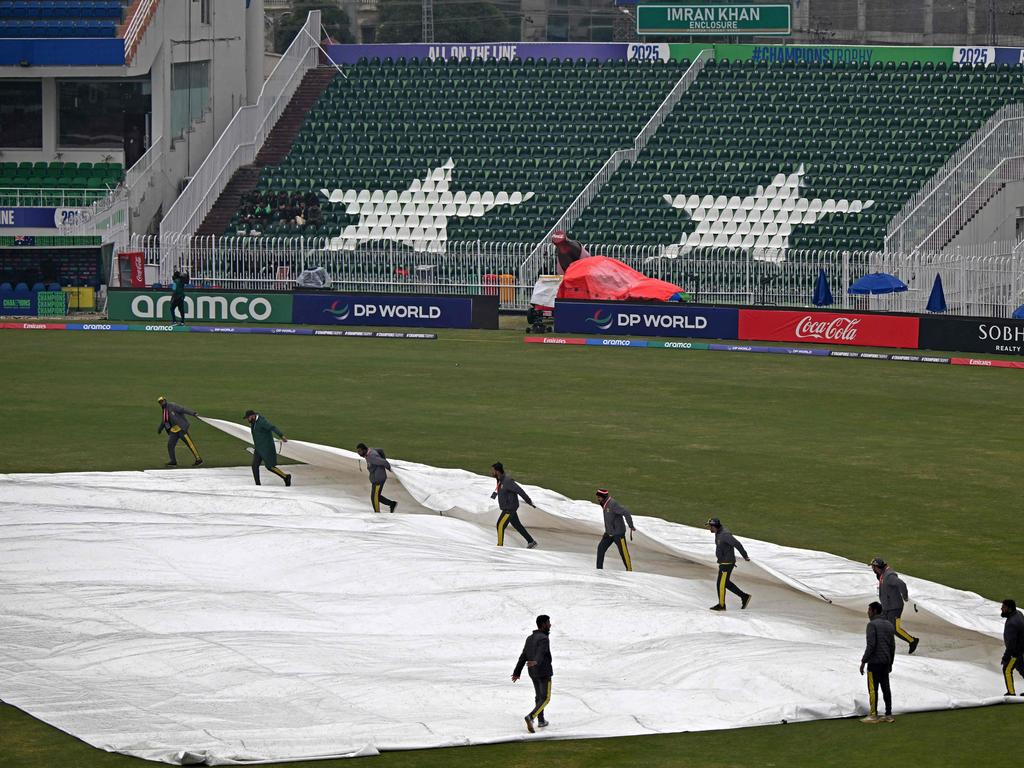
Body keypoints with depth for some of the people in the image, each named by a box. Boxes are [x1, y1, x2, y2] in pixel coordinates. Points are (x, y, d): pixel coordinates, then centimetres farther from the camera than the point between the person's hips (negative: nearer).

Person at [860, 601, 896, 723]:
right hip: (885, 662, 8)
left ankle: (873, 715, -4)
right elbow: (892, 646, 15)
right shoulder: (889, 625, 13)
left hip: (874, 662, -8)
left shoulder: (872, 624, -11)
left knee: (873, 689, -4)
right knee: (885, 688, 8)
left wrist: (863, 661, -13)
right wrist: (890, 663, 22)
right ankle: (888, 715, 8)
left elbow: (871, 645, -17)